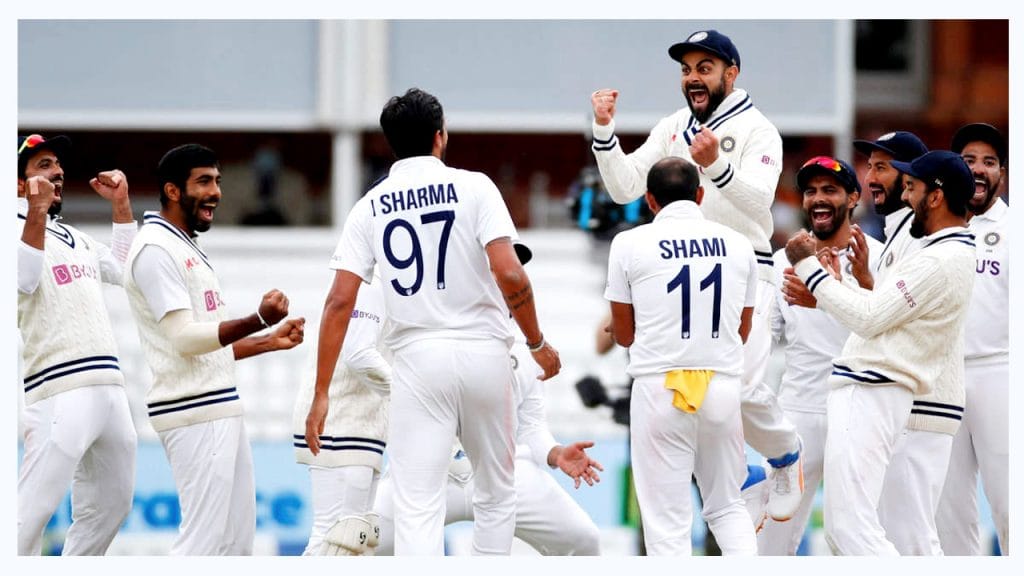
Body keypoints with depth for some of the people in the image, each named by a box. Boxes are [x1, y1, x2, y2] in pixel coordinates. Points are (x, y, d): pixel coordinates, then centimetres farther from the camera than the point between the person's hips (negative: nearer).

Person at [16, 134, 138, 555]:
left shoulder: (74, 238, 23)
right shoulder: (17, 230, -2)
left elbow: (123, 268, 34)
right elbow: (23, 282, -19)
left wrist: (121, 204, 25)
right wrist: (36, 214, -25)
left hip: (109, 389, 9)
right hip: (59, 392, -9)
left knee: (111, 504, 12)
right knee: (34, 508, -16)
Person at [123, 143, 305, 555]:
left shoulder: (190, 249, 22)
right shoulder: (155, 249, -10)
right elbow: (184, 339, -20)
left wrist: (270, 341, 15)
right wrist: (258, 321, -28)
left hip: (223, 410, 10)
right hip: (194, 413, -10)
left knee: (236, 537, 9)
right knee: (205, 537, -13)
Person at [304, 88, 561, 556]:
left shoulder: (370, 207, 6)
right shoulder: (473, 187, -1)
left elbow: (339, 302, -1)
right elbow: (510, 275, -12)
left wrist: (321, 394, 2)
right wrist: (537, 343, 3)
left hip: (418, 358, 0)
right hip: (483, 352, 0)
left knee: (417, 506, -4)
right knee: (496, 493, 17)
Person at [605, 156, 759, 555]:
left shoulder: (631, 244, 0)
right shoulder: (737, 244, 8)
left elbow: (624, 335, 7)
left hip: (660, 386, -3)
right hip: (723, 384, 3)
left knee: (667, 521, 0)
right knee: (727, 506, 17)